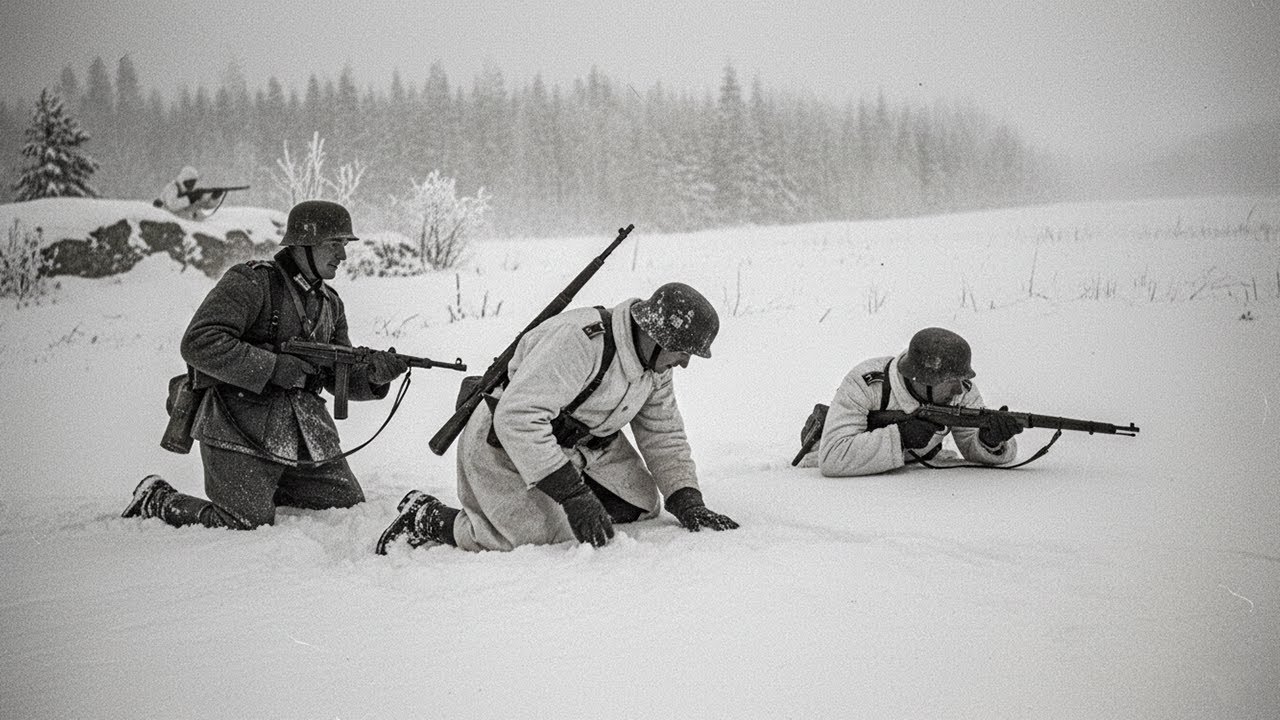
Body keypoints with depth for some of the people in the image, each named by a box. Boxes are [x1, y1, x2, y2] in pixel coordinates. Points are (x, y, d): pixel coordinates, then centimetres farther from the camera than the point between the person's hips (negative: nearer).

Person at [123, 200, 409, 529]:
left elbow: (341, 377, 15)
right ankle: (155, 500, 11)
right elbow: (198, 344, -20)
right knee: (248, 526, -13)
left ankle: (267, 493, 26)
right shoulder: (251, 282, -11)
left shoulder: (329, 303, 14)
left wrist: (373, 374, -9)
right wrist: (275, 367, -22)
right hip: (242, 431, -7)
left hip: (306, 434, 7)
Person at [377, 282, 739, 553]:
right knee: (538, 538, -20)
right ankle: (426, 518, -2)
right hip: (503, 444, -9)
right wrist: (573, 494, -40)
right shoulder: (580, 340, -34)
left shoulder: (655, 365, -5)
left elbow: (664, 436, 8)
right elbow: (516, 418, -39)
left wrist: (687, 501, -7)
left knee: (639, 505, 3)